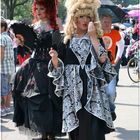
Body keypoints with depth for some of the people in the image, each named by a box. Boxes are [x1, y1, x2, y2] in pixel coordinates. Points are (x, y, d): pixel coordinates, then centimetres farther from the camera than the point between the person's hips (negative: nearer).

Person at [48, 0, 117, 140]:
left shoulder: (97, 38, 3)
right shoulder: (67, 40, 6)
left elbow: (102, 59, -14)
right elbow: (59, 68, 6)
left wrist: (93, 37, -15)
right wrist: (54, 58, -16)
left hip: (93, 90, -1)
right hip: (72, 90, 1)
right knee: (75, 129, 4)